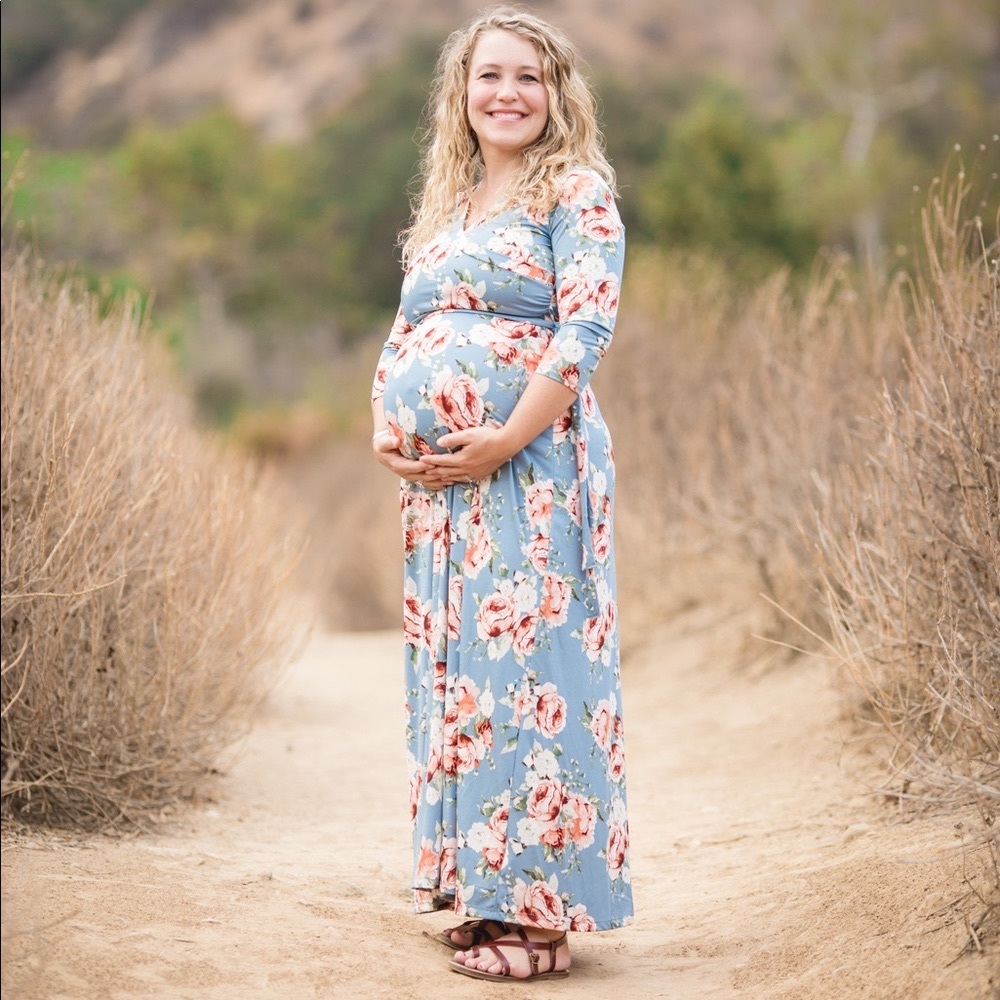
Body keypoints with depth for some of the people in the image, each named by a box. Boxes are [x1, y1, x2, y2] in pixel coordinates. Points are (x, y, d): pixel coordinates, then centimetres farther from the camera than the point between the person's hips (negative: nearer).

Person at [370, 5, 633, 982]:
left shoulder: (576, 193, -1)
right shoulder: (443, 208, 20)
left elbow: (586, 328, -12)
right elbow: (402, 336, 20)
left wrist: (508, 438, -20)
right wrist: (384, 427, 1)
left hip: (533, 469, -7)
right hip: (435, 476, 7)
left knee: (528, 662, -9)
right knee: (450, 668, 8)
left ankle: (538, 908, -3)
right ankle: (479, 888, 17)